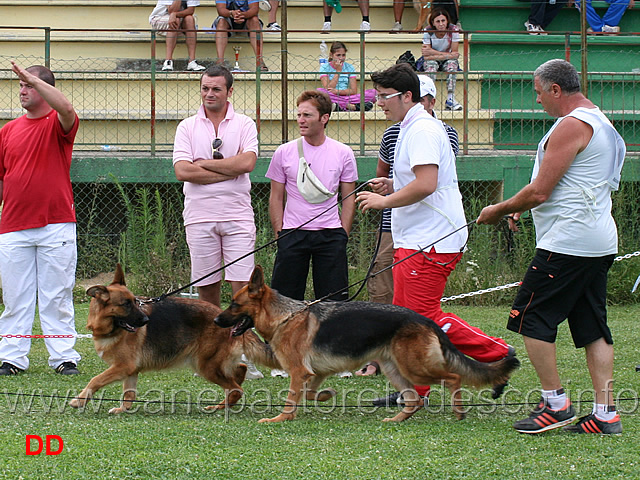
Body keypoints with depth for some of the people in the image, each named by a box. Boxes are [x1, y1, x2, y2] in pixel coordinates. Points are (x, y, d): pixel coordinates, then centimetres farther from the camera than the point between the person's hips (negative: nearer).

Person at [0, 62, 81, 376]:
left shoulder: (57, 125, 2)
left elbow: (66, 109, -24)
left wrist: (34, 80, -23)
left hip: (56, 224, -3)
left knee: (57, 297, 0)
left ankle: (64, 358, 4)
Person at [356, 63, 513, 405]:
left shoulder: (423, 130, -15)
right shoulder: (410, 129, 19)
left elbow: (426, 184, -25)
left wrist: (385, 201, -15)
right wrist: (393, 187, 14)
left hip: (430, 242, -11)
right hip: (413, 239, 11)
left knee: (426, 317, -12)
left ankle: (497, 354, -5)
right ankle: (413, 389, 13)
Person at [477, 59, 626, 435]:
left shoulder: (572, 126, -14)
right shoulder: (601, 123, 18)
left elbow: (539, 192, -17)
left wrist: (499, 211, -2)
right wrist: (524, 206, 21)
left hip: (567, 242, -10)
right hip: (601, 241, 10)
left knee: (532, 319, -2)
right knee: (593, 328, 8)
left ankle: (556, 404, -2)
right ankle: (606, 414, 5)